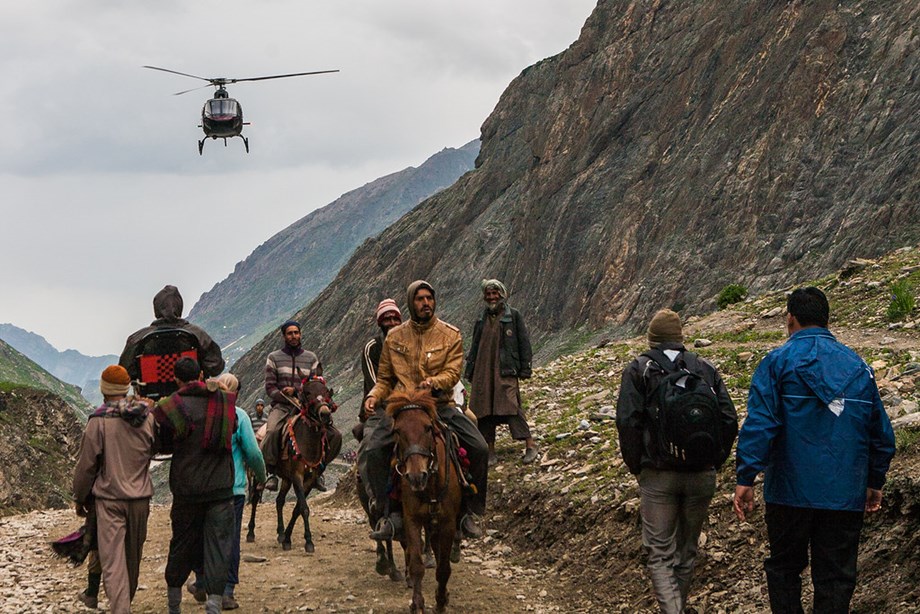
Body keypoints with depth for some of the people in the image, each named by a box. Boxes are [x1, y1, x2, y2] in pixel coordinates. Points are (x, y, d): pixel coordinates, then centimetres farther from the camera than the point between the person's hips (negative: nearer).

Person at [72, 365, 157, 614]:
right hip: (140, 498, 5)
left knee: (112, 558, -5)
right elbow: (154, 449, 18)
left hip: (109, 499, -4)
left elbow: (86, 464, -6)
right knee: (133, 556, 18)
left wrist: (79, 497, 6)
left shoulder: (99, 420, -12)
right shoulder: (147, 416, 0)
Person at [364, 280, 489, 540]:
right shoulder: (394, 338, 9)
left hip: (441, 405, 0)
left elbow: (453, 373, -6)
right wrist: (374, 396, -6)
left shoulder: (450, 335, 4)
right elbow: (384, 378, 15)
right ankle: (389, 513, -15)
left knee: (480, 448, -20)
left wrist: (433, 382, -28)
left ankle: (472, 511, -3)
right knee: (374, 451, -25)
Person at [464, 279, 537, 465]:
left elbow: (523, 342, 1)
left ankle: (530, 446, -12)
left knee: (511, 406, -16)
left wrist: (525, 368, -5)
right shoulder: (482, 319, 16)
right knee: (483, 409, 2)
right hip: (483, 370, 5)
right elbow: (475, 346, 21)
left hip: (505, 370, -5)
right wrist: (469, 371, 17)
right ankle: (490, 452, 9)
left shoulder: (513, 315, 3)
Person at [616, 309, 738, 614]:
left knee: (660, 554, 1)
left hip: (658, 475, -3)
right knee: (686, 551, 18)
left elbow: (627, 423, -10)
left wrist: (637, 468, 0)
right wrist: (714, 463, 10)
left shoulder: (638, 370, 0)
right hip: (702, 476, 3)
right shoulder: (705, 368, 9)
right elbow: (729, 420, 2)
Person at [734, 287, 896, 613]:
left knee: (784, 568, 12)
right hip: (846, 494, 3)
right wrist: (875, 482, 23)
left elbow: (759, 423, -13)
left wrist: (746, 478, -13)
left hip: (792, 490, -3)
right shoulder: (858, 366, 10)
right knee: (836, 577, 6)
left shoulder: (778, 362, -3)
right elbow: (881, 432, 14)